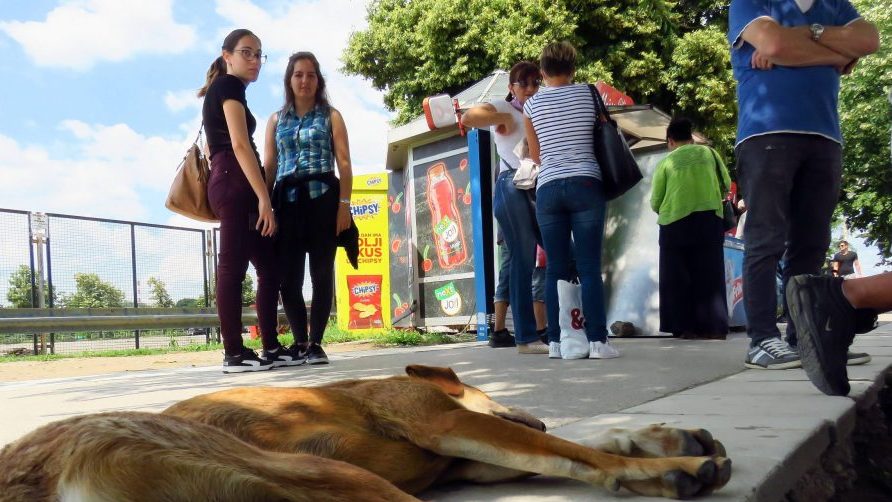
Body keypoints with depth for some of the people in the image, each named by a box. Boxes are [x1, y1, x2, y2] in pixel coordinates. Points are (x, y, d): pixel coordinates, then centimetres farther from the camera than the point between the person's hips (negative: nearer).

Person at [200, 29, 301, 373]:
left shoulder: (219, 92, 28)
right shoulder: (230, 85, -2)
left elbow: (221, 145, 24)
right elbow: (240, 144, -14)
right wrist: (264, 197, -19)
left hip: (228, 184, 10)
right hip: (236, 184, -10)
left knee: (269, 267, 7)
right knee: (233, 266, -11)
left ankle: (271, 348, 8)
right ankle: (234, 354, -9)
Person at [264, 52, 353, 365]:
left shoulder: (331, 116, 12)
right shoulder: (276, 120, 19)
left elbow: (344, 164, 4)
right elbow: (269, 166, 14)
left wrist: (344, 204, -8)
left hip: (322, 198, -2)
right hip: (287, 201, 3)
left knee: (321, 272, -3)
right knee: (288, 276, -1)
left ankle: (315, 343, 4)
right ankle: (300, 340, 12)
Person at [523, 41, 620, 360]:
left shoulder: (532, 104, 9)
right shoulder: (589, 94, 7)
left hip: (548, 188, 1)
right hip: (586, 184, -1)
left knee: (556, 269, 4)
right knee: (589, 267, -2)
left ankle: (556, 341, 3)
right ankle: (597, 340, -5)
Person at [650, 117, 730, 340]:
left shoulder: (666, 162, 0)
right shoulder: (708, 152, 6)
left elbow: (655, 203, 0)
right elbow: (726, 184, 14)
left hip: (675, 223, -2)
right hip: (709, 219, 2)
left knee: (677, 277, 4)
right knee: (709, 276, 6)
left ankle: (684, 326, 1)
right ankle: (713, 326, 4)